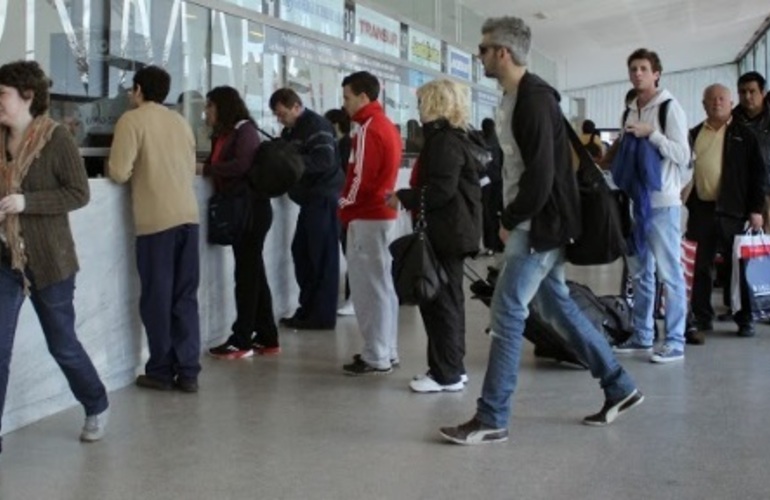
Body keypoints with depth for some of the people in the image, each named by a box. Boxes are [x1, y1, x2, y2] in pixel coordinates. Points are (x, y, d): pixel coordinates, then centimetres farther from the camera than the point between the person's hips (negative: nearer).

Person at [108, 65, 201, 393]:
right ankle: (188, 372, 9)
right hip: (188, 216, 6)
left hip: (156, 219, -5)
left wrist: (112, 167, 12)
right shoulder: (180, 121, 15)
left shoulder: (132, 119, -3)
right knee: (185, 297, 8)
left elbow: (119, 173, -10)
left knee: (157, 297, 4)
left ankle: (161, 371, 11)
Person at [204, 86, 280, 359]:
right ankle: (267, 338, 16)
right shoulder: (222, 135, 18)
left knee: (247, 273, -5)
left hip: (252, 208, -9)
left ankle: (242, 340, 0)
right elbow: (219, 167, 12)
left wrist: (205, 169, -19)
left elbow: (242, 164, -22)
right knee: (252, 272, 10)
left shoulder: (244, 129, -8)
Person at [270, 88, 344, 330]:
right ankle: (308, 309, 16)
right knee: (301, 252, 9)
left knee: (322, 257, -5)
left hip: (324, 199, -9)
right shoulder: (291, 131, 18)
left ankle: (323, 316, 0)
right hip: (310, 199, 9)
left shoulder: (316, 125, -11)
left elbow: (325, 160, -22)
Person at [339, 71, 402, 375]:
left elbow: (361, 178, -20)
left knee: (368, 287, -5)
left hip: (367, 216, -10)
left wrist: (345, 209, -6)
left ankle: (376, 358, -1)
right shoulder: (387, 125, 15)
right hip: (384, 213, 10)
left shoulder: (368, 129, -15)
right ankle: (387, 352, 19)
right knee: (383, 284, 13)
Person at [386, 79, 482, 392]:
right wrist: (411, 198, 11)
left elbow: (441, 189, -23)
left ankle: (446, 374, -2)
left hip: (445, 231, -11)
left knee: (439, 300, -7)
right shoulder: (450, 137, 17)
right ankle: (452, 368, 21)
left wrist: (404, 198, -15)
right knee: (447, 299, 14)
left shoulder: (444, 140, -15)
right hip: (450, 229, 11)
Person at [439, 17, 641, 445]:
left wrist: (509, 221, -13)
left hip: (539, 225, -10)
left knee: (507, 313, -8)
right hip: (534, 223, 10)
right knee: (556, 305, 15)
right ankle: (620, 387, 25)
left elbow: (541, 175, -23)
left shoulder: (534, 100, -17)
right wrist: (511, 219, 7)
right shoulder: (517, 97, 13)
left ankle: (492, 420, -1)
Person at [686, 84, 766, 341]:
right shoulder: (694, 135, 11)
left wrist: (756, 209, -6)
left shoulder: (744, 135, 3)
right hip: (701, 209, 2)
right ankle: (702, 320, 11)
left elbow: (758, 173, 1)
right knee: (701, 267, 4)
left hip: (732, 210, -2)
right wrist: (687, 205, 6)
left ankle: (745, 319, 17)